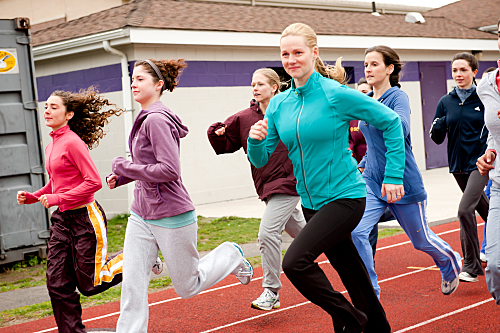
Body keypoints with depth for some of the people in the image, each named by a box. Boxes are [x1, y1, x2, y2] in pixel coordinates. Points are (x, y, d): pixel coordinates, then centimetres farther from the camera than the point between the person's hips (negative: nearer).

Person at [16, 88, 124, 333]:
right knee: (57, 285, 5)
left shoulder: (73, 142, -15)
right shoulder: (51, 146, 12)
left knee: (90, 284, 3)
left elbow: (93, 182, -20)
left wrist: (59, 199, -21)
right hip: (61, 219, 8)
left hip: (85, 218, -8)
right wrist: (33, 197, 7)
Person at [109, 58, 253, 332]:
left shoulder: (157, 120, -18)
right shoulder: (144, 119, 11)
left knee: (187, 287, 10)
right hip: (141, 214, 8)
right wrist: (121, 177, 7)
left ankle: (231, 255, 32)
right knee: (132, 284, 0)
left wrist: (125, 167, -16)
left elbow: (169, 170, -25)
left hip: (171, 216, -8)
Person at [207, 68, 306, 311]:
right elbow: (225, 145, 8)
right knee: (300, 232, 21)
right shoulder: (243, 118, 5)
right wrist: (216, 134, -10)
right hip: (267, 186, 6)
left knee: (268, 232, -16)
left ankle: (271, 292, -6)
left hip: (288, 181, -6)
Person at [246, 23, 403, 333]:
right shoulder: (279, 104, 4)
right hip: (312, 202, 6)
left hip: (344, 197, -6)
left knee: (295, 262, -19)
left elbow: (391, 122, -8)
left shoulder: (335, 94, -13)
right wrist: (256, 140, -16)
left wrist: (394, 175, -10)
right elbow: (261, 160, 7)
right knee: (350, 272, 17)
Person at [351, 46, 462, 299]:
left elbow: (401, 129, -33)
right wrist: (362, 164, 18)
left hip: (402, 182, -5)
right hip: (372, 182, 5)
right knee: (356, 232, -16)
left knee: (421, 239, 13)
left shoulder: (398, 96, -12)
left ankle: (451, 264, 46)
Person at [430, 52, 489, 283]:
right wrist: (439, 124, -16)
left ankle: (471, 266, -9)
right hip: (458, 164, 4)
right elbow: (437, 138, 4)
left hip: (479, 162, -4)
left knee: (465, 210, -19)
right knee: (483, 208, 20)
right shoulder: (446, 102, 4)